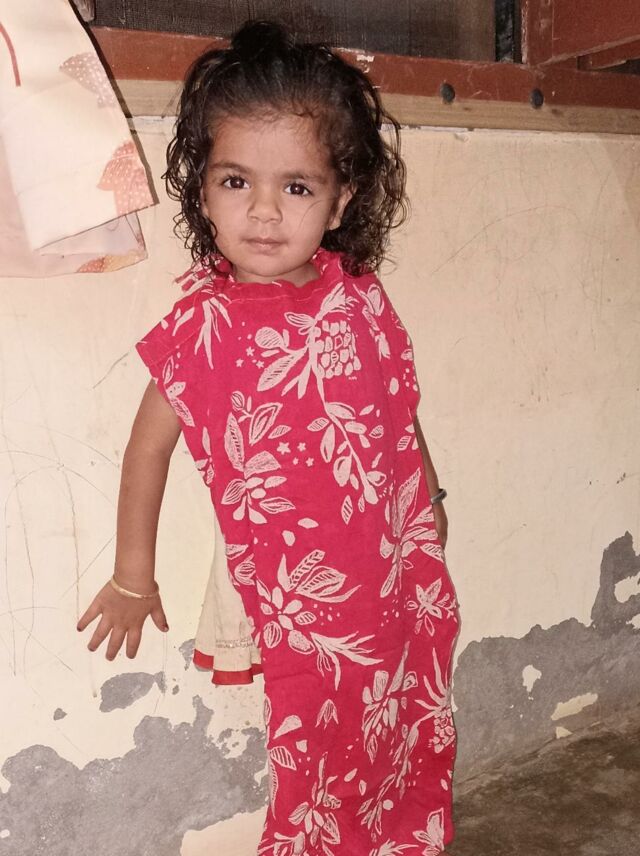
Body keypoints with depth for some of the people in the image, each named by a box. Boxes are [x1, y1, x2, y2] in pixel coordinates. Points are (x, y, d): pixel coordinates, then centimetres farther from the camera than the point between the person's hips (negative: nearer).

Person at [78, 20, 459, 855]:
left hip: (410, 577, 5)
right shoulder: (207, 324, -17)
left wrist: (428, 497, 20)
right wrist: (133, 578, 1)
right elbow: (150, 442, -7)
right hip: (309, 607, -4)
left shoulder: (359, 295, -5)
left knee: (416, 756, 22)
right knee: (327, 785, 11)